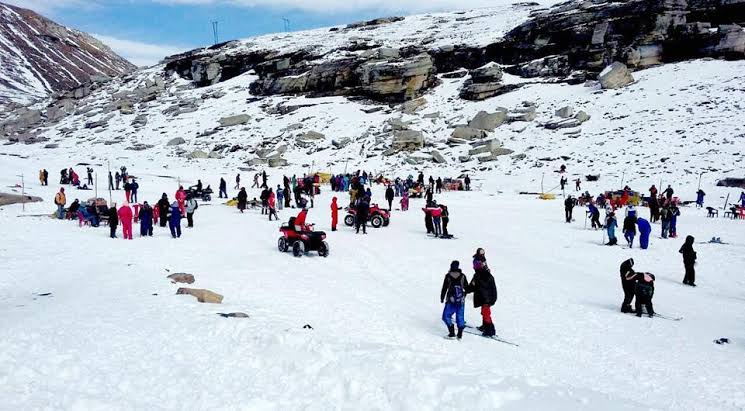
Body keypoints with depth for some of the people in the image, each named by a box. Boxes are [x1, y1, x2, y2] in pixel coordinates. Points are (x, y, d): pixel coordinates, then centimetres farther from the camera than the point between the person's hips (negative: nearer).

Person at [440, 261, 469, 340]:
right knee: (460, 317, 11)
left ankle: (452, 332, -3)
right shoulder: (462, 276, 1)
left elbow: (444, 288, -2)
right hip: (461, 301, 3)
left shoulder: (448, 276, -5)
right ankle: (460, 334, 9)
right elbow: (467, 288, 10)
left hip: (451, 300, -3)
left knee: (446, 316, 8)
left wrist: (442, 298, 9)